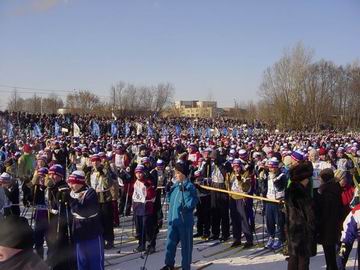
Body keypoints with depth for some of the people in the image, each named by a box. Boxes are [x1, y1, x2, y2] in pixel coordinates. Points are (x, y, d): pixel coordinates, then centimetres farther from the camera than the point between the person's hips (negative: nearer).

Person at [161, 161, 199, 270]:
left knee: (186, 244, 5)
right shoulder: (175, 186, 10)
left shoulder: (190, 186, -10)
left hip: (184, 220, -6)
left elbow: (192, 203, -19)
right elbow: (170, 200, 22)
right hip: (173, 219, 6)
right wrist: (169, 191, 5)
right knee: (170, 242, 9)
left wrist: (185, 192, -29)